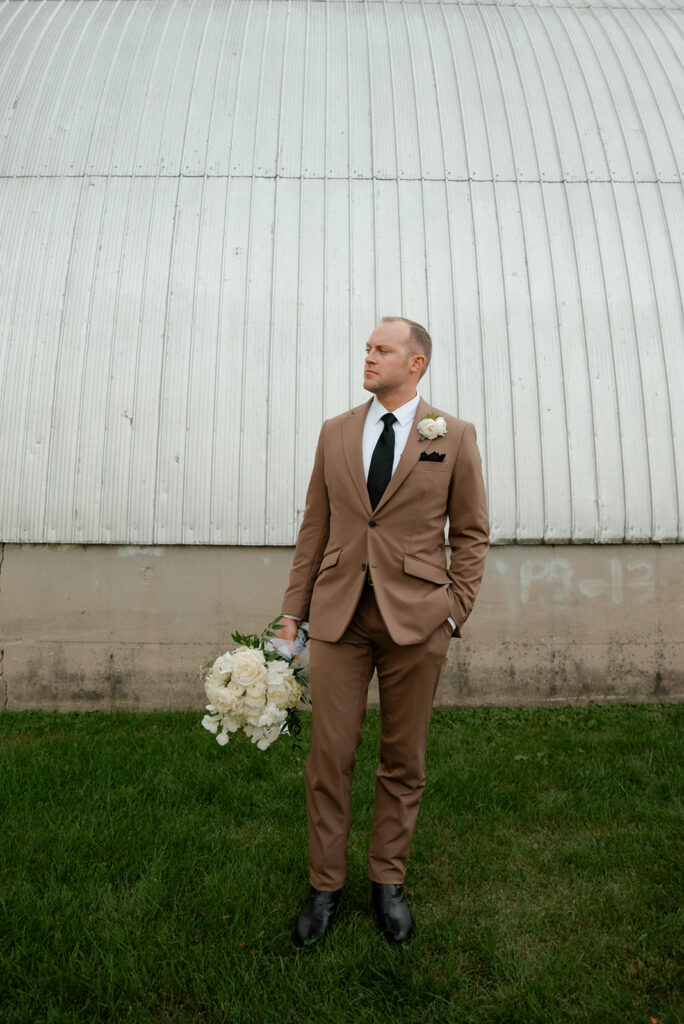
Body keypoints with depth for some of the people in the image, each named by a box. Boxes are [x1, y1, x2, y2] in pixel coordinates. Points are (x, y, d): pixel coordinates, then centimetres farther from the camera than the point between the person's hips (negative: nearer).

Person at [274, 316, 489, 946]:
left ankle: (388, 881, 33)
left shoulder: (454, 437, 1)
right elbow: (315, 528, 10)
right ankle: (325, 884, 28)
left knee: (404, 762, 12)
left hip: (415, 617, -1)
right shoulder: (336, 433, 9)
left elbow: (471, 532, 4)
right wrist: (293, 612, 7)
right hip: (338, 615, 2)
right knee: (329, 757, 7)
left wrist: (454, 612, -4)